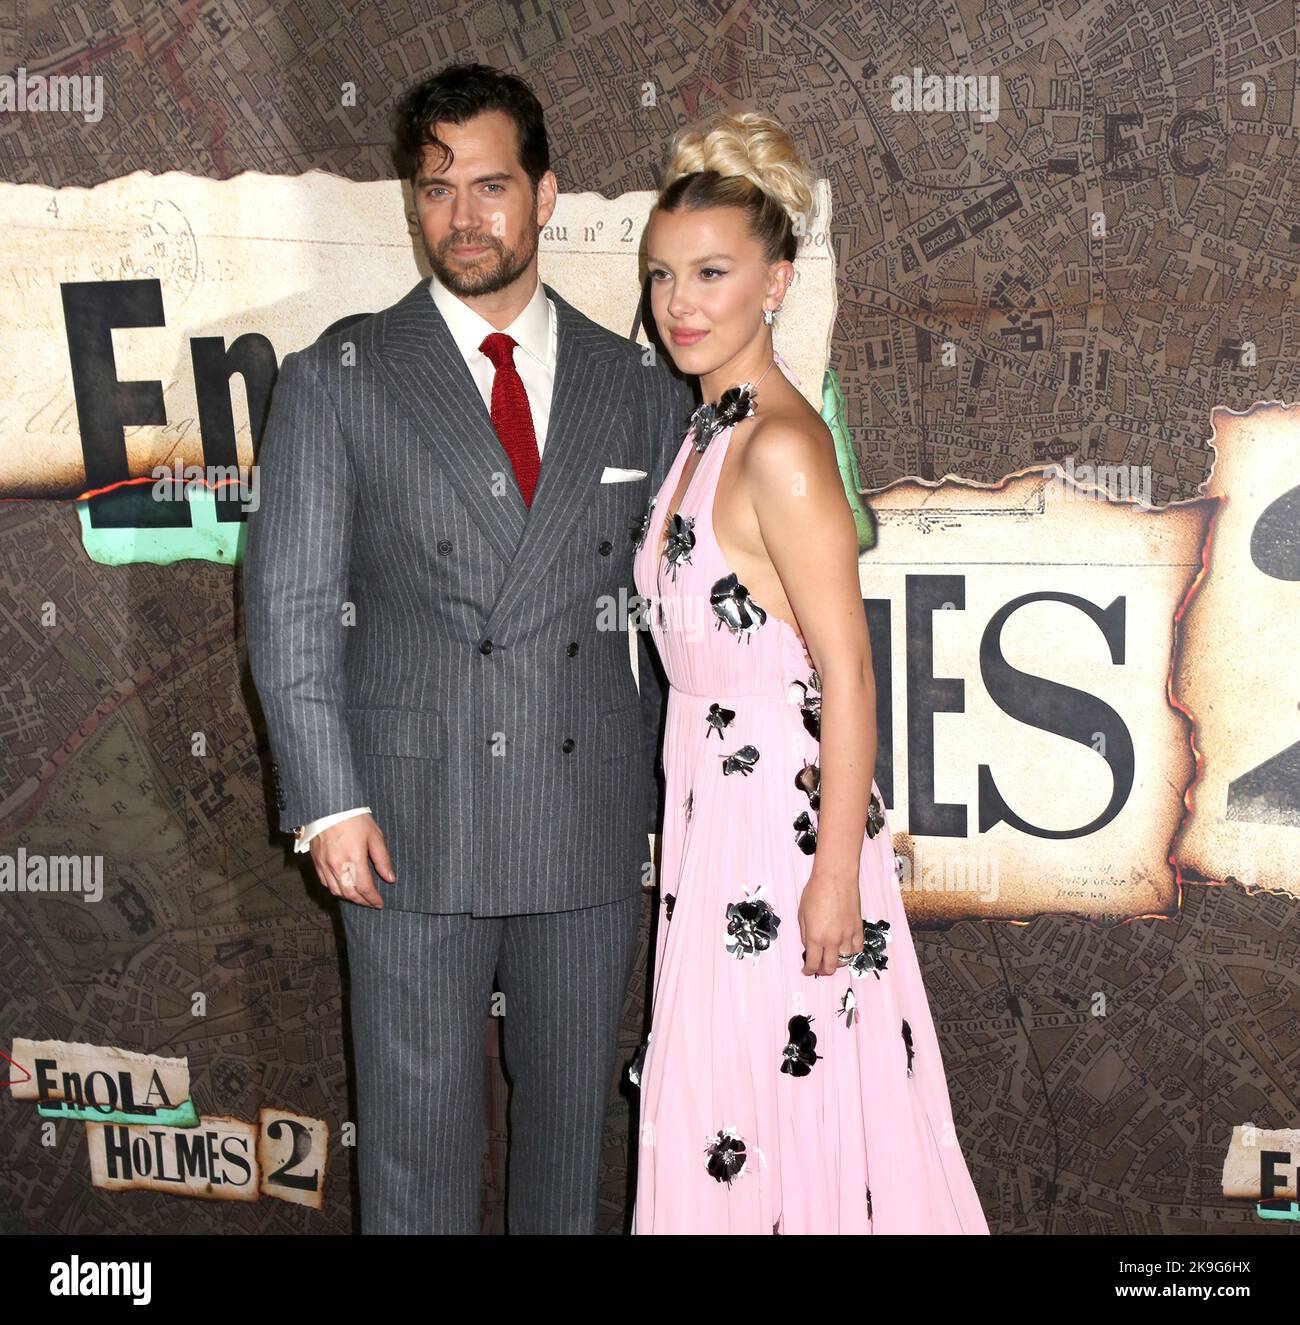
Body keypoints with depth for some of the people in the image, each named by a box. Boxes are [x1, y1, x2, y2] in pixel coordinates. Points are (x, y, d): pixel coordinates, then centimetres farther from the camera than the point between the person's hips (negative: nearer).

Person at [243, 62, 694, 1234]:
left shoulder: (642, 388, 6)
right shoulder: (336, 381, 0)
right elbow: (291, 606, -3)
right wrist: (330, 804, -9)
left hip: (594, 826, 2)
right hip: (410, 827, -2)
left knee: (574, 1113, 15)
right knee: (418, 1121, 8)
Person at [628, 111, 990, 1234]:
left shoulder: (781, 446, -18)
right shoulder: (712, 432, 9)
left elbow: (848, 672, -20)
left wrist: (837, 871, -20)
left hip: (788, 816, -9)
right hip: (715, 805, 9)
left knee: (785, 1093, 4)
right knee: (723, 1107, 17)